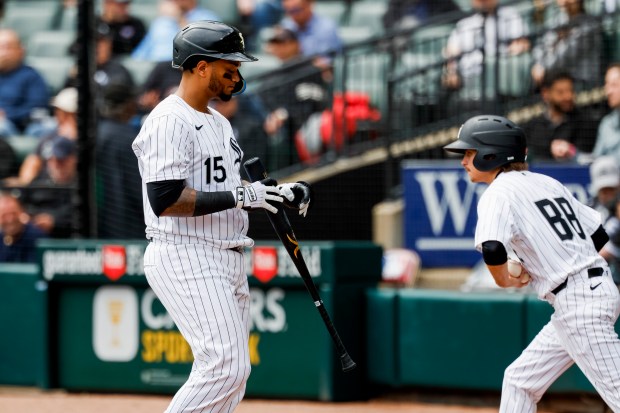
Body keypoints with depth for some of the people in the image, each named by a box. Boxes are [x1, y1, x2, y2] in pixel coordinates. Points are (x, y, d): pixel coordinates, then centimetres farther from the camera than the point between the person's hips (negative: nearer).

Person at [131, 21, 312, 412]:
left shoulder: (220, 122, 18)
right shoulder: (169, 121, -13)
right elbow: (165, 200, -23)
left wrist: (277, 192, 9)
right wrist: (240, 196, -22)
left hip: (228, 261, 10)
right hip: (186, 258, -10)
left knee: (230, 372, 8)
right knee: (226, 365, -18)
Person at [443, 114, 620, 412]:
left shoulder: (499, 192, -9)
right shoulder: (547, 183, 17)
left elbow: (492, 249, -27)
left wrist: (504, 279, -7)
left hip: (576, 303, -10)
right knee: (520, 380, 16)